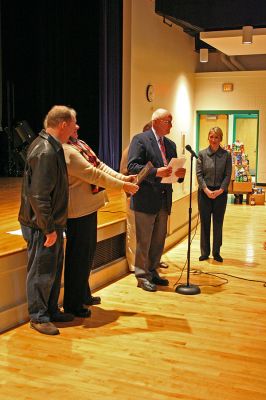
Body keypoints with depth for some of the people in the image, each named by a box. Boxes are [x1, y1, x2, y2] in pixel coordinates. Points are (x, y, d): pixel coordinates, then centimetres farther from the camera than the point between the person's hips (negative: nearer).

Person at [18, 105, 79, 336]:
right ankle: (38, 317, 18)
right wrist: (48, 229, -21)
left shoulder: (50, 146, 9)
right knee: (42, 271, 3)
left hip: (52, 222, 10)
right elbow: (38, 196, -26)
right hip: (42, 225, -10)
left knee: (54, 269, 19)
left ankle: (51, 310, 32)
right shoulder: (45, 152, -24)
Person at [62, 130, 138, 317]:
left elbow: (99, 165, 8)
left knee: (88, 252, 20)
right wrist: (123, 186, -18)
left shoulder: (80, 144, 8)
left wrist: (122, 177, -3)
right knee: (78, 256, 0)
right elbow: (94, 175, -23)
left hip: (89, 206, 10)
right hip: (78, 210, -10)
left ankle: (83, 295, 35)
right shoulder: (66, 151, -22)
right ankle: (72, 304, 14)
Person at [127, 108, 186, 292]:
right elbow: (132, 166, -16)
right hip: (146, 199, -7)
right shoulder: (140, 139, -7)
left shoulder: (171, 144, 15)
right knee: (144, 240, 3)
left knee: (159, 240, 15)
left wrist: (180, 173, -7)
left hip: (164, 200, 7)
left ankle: (153, 272, 30)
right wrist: (156, 172, -28)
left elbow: (173, 169, 17)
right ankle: (142, 276, 14)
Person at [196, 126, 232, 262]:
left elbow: (228, 175, -1)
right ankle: (205, 252, 15)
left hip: (220, 193, 0)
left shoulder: (226, 155, 0)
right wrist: (206, 190, -14)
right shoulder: (202, 154, 0)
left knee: (218, 223, 7)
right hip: (204, 192, 0)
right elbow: (199, 174, -3)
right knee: (204, 223, 5)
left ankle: (216, 252, 18)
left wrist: (220, 190, -13)